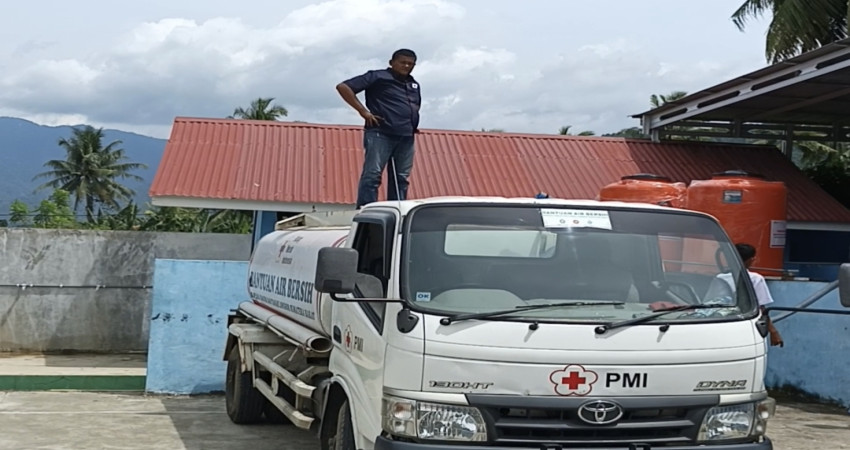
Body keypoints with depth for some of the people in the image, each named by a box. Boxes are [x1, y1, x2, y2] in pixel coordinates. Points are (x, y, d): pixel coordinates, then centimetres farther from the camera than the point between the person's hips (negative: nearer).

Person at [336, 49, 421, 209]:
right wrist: (363, 111, -10)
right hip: (380, 134, -7)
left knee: (401, 178, 5)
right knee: (372, 175, -11)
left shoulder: (414, 85, 22)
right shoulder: (378, 77, 1)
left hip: (406, 137, 7)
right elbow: (343, 87, -5)